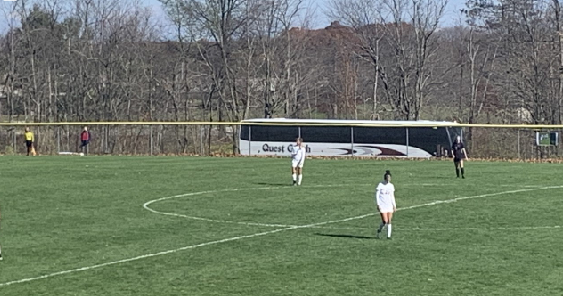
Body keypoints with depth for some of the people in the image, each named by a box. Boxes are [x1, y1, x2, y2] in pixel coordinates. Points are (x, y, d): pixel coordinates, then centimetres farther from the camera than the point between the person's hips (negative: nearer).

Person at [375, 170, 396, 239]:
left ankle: (388, 235, 3)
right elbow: (377, 195, -6)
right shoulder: (380, 185, -6)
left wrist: (394, 205, 11)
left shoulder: (391, 186, 9)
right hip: (382, 206, -5)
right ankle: (379, 231, 15)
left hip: (389, 205, 5)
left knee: (389, 221, -2)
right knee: (385, 221, -11)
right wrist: (378, 205, -13)